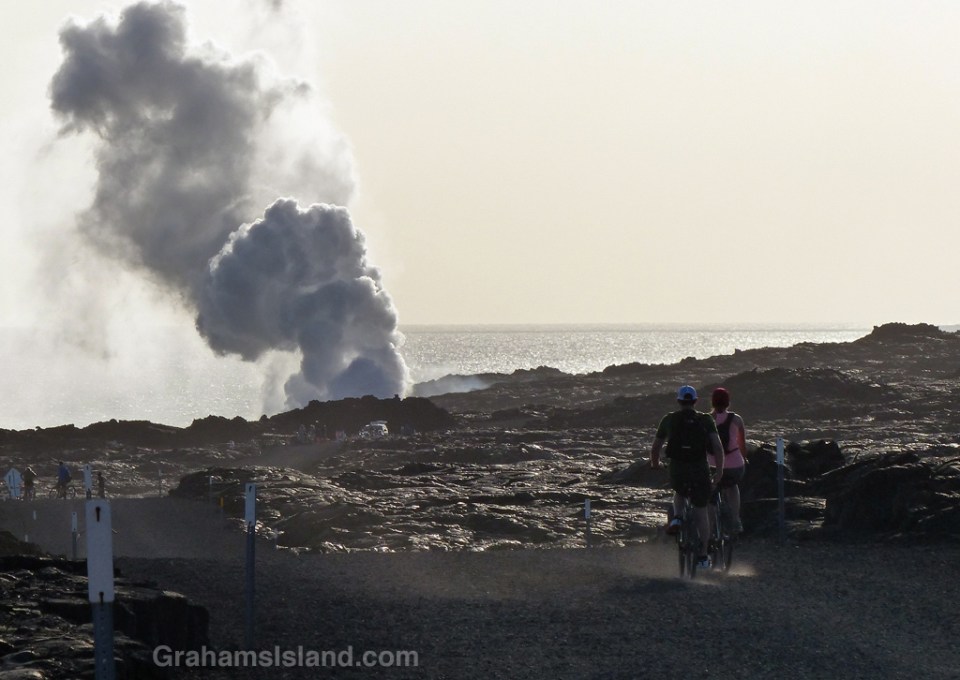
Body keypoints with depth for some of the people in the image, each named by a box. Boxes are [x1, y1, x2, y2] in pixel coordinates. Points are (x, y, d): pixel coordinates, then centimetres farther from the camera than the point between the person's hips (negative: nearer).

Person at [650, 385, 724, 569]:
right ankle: (703, 557, 11)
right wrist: (719, 471, -2)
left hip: (677, 470, 1)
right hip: (700, 471, -1)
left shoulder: (669, 420, 8)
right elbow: (718, 446, -7)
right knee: (701, 509, 13)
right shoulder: (706, 420, 5)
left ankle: (677, 518, 6)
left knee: (679, 492, 35)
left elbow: (655, 448, 14)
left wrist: (655, 464, 33)